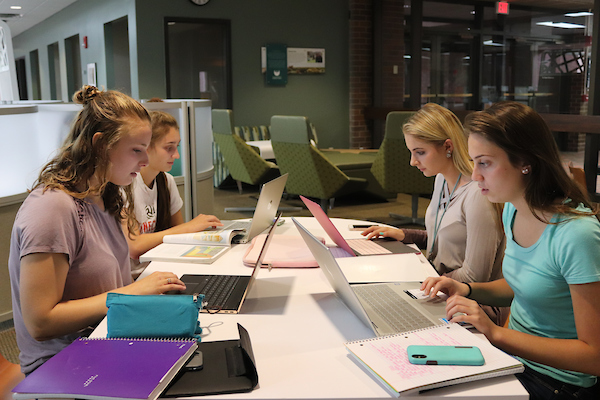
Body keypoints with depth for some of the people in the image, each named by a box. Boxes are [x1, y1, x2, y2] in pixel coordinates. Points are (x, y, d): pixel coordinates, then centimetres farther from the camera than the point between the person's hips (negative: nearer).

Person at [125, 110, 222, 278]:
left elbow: (177, 231, 13)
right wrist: (188, 227, -19)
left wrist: (203, 227, -8)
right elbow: (134, 247, -23)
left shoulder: (166, 180, 7)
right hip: (129, 280, -7)